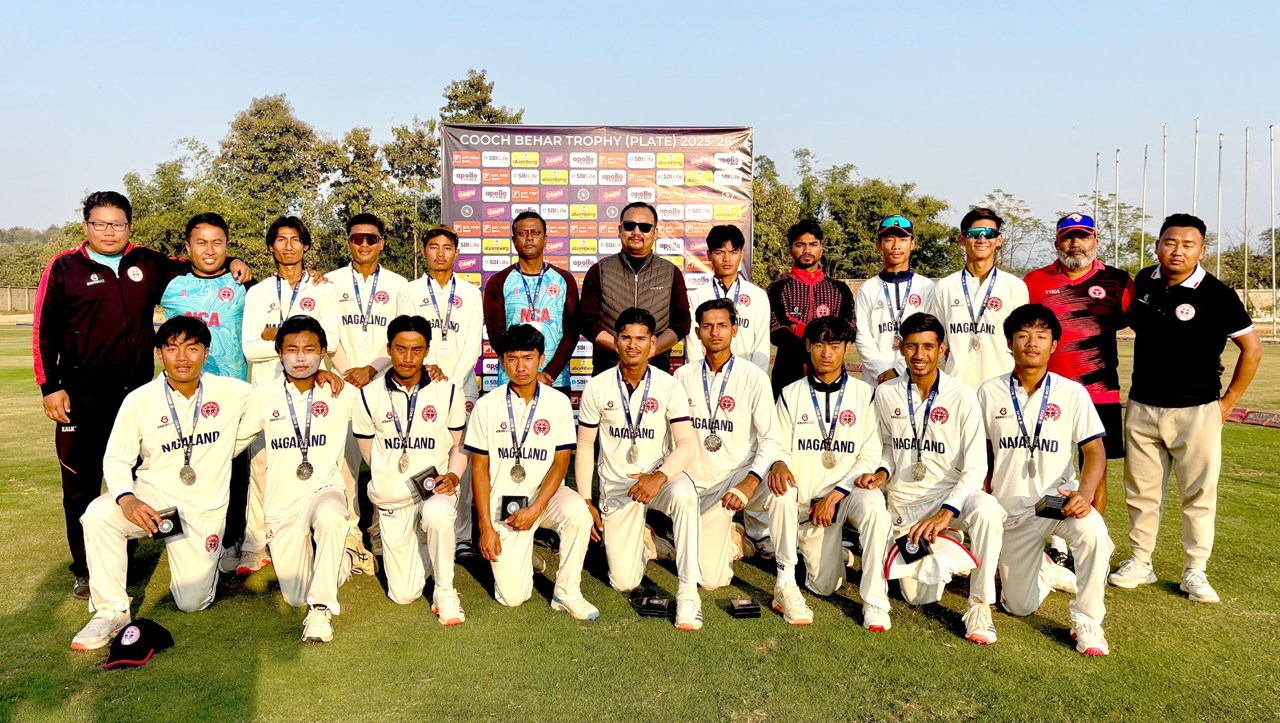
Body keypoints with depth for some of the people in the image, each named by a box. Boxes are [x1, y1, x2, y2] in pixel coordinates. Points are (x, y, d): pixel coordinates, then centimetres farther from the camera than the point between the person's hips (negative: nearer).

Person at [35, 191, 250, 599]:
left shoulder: (147, 265, 10)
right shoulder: (64, 268, 2)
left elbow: (190, 267, 28)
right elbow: (45, 332, 1)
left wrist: (228, 263, 11)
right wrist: (51, 386, -4)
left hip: (136, 393, 3)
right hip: (81, 397, -3)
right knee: (82, 485, 4)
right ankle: (85, 569, 17)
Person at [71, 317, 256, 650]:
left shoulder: (230, 392, -9)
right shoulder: (139, 400, -9)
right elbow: (116, 458, -6)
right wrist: (126, 498, -27)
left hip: (204, 509, 0)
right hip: (152, 497, 0)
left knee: (192, 602, -4)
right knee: (97, 515, -33)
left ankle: (204, 559, 33)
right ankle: (112, 610, -14)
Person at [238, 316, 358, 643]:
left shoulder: (342, 394, -1)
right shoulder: (262, 397, 2)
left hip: (325, 488, -2)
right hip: (282, 502, 2)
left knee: (329, 518, -41)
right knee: (295, 597, 0)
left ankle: (322, 608, -26)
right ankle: (338, 559, 32)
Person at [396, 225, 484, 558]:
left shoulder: (471, 294, 13)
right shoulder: (409, 292, 12)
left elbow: (473, 344, 5)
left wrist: (452, 381, -6)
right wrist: (429, 368, -13)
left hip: (462, 383, 1)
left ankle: (462, 536, 3)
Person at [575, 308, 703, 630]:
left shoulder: (669, 386, -7)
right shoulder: (597, 387, -4)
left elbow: (686, 444, -13)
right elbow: (585, 445, 3)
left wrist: (659, 477, -32)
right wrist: (585, 502, -2)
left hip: (658, 474, -1)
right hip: (616, 484, 1)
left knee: (684, 494, -39)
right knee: (623, 582, -6)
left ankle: (688, 592, -27)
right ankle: (644, 541, 30)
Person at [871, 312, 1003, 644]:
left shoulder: (961, 397, -11)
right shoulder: (886, 394, -1)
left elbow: (975, 468, -13)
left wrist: (946, 512, -26)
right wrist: (883, 472, -7)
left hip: (952, 493, -2)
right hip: (904, 500, 3)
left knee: (986, 510, -39)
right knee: (920, 597, -1)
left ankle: (980, 606, -22)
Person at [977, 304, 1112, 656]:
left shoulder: (1072, 393, -2)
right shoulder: (990, 393, 2)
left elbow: (1095, 450, -6)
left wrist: (1084, 492, -25)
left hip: (1059, 499, -1)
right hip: (1011, 508, 2)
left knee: (1092, 530, -37)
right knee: (1019, 606, 2)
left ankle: (1087, 621, -16)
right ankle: (1047, 573, 38)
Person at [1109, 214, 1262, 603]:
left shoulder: (1216, 295, -9)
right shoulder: (1144, 281, 4)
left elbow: (1252, 349, -3)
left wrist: (1229, 400, -3)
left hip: (1196, 411, -4)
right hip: (1142, 407, 4)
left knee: (1199, 493, 2)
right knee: (1141, 490, 9)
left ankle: (1195, 571, 15)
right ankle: (1140, 562, 21)